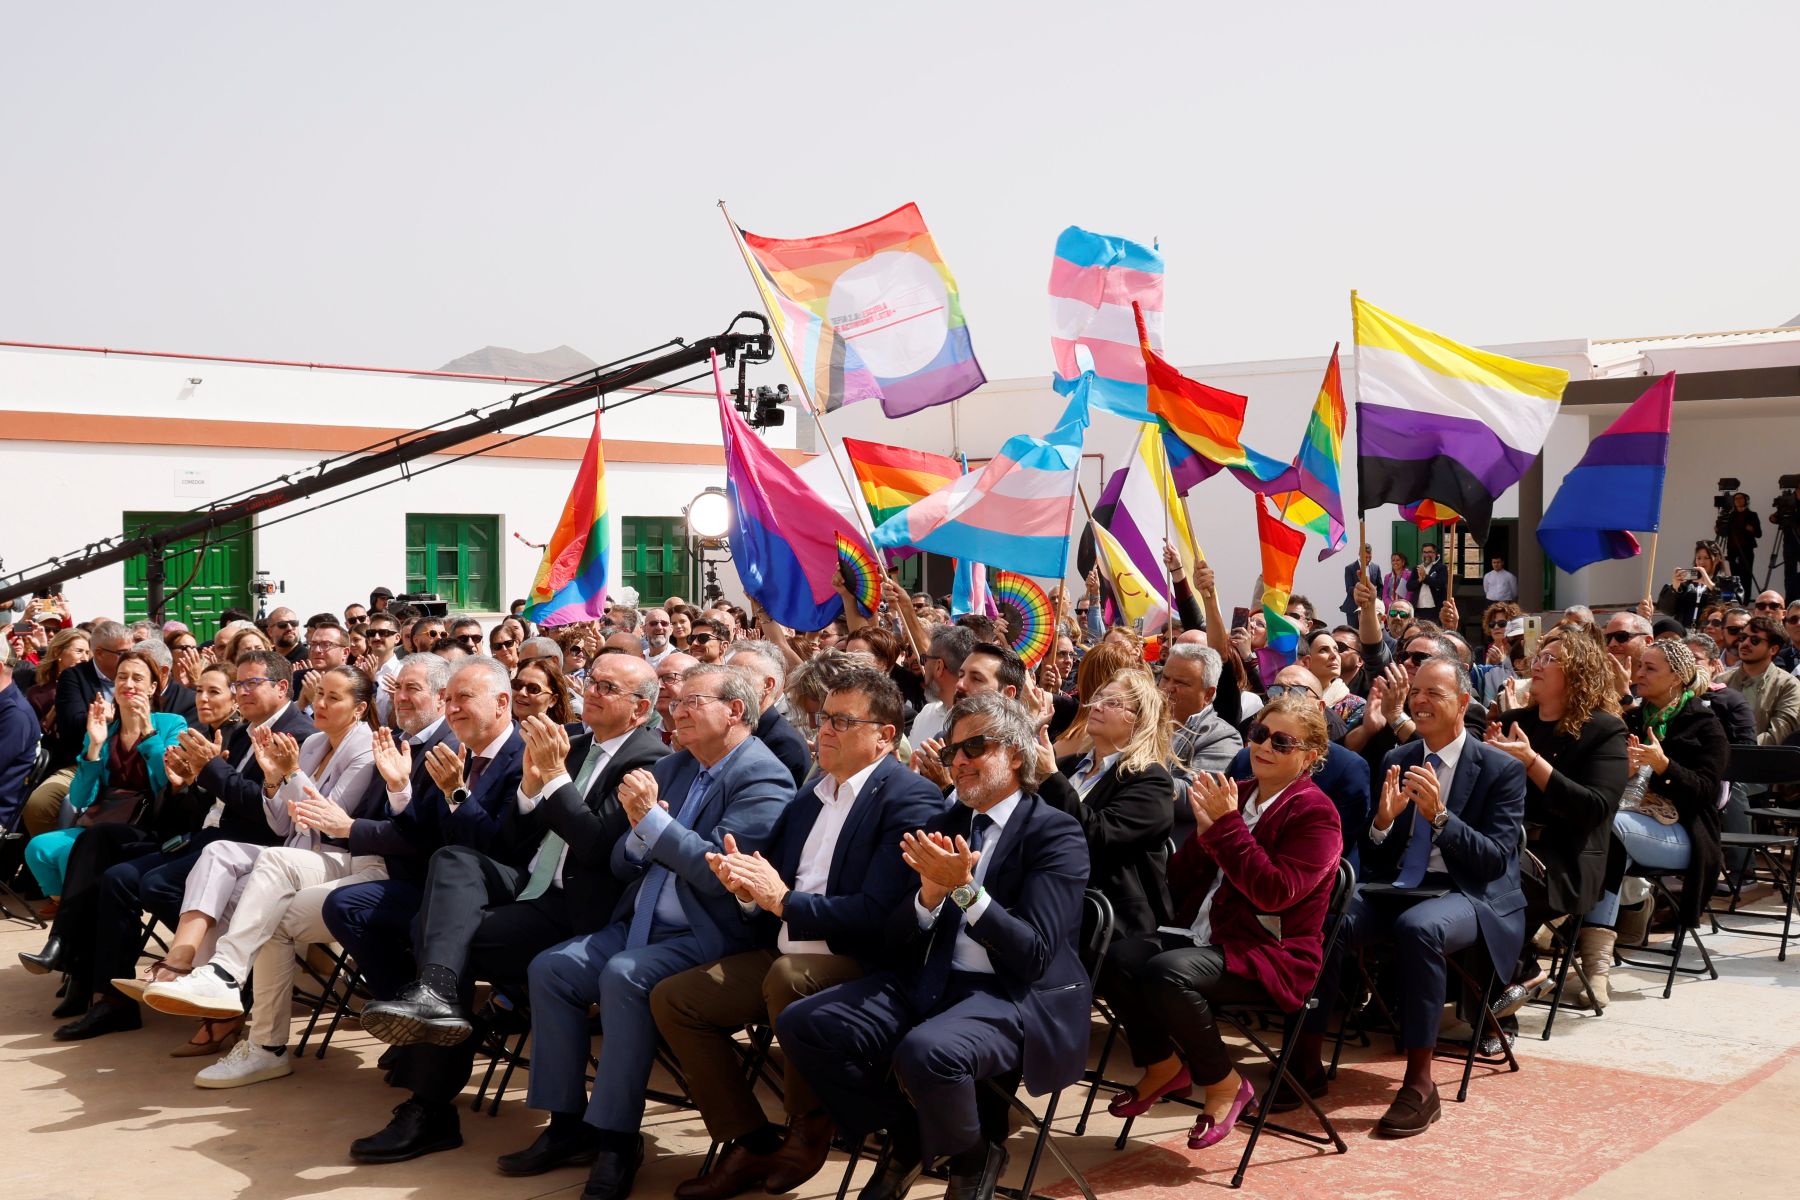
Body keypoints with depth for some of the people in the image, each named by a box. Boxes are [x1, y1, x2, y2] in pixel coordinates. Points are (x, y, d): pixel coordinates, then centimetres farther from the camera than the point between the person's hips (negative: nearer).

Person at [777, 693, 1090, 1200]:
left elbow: (1033, 956, -14)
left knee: (926, 1051, -36)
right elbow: (898, 943, 9)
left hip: (1016, 997, -6)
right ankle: (908, 1138, 8)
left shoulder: (1056, 833, -5)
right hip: (928, 982, 7)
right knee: (803, 1024, -12)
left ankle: (973, 1156, -3)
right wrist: (930, 892, -12)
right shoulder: (945, 826, 13)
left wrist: (964, 889, -24)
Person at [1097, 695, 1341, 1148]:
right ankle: (1163, 1065, 6)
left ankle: (1224, 1085, -8)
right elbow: (1179, 881, 12)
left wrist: (1226, 825, -20)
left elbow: (1275, 892, -21)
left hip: (1268, 952, -7)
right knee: (1117, 959, -18)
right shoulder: (1235, 794, 11)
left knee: (1166, 973, -32)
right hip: (1202, 934, 7)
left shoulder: (1315, 814, -7)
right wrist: (1203, 832, -8)